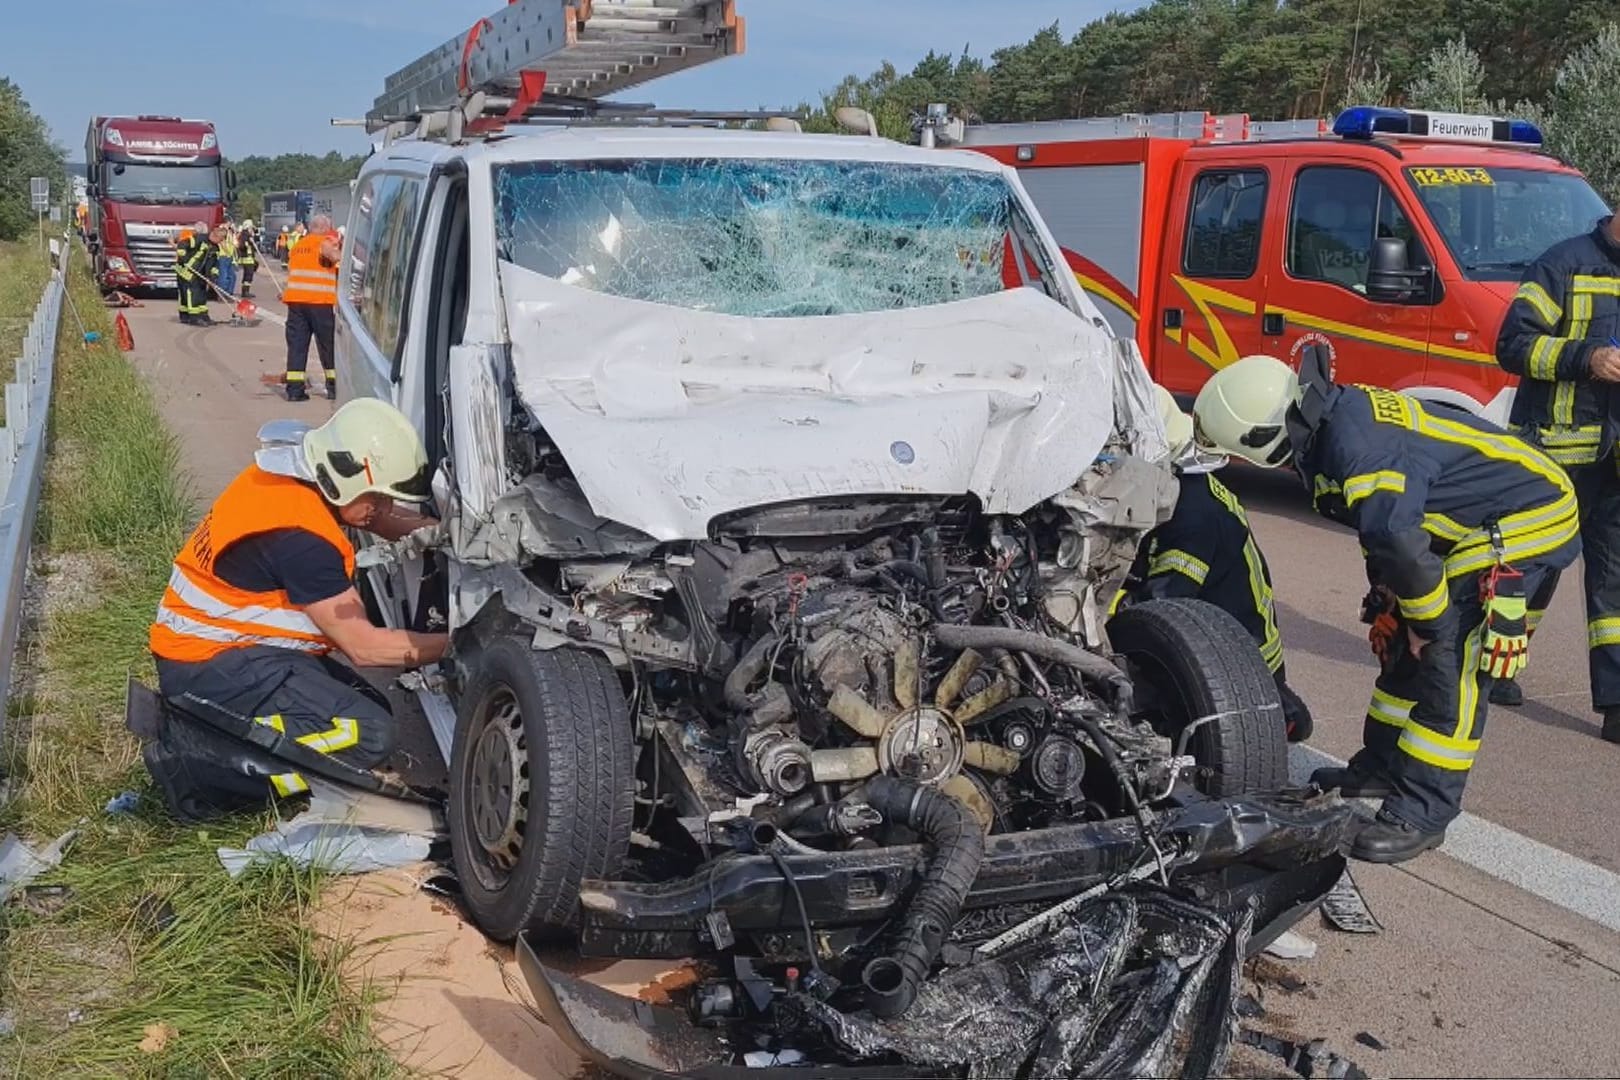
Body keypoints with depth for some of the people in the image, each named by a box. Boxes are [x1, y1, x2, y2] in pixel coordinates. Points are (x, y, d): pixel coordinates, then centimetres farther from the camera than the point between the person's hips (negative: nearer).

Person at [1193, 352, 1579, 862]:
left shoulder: (1360, 450, -32)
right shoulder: (1337, 418, 0)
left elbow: (1398, 542, -36)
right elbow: (1384, 531, 13)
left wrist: (1430, 621, -19)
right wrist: (1388, 601, 13)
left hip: (1524, 518, -10)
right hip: (1481, 523, 10)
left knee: (1450, 662, -14)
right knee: (1403, 645, 15)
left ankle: (1423, 812, -8)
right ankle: (1382, 764, 29)